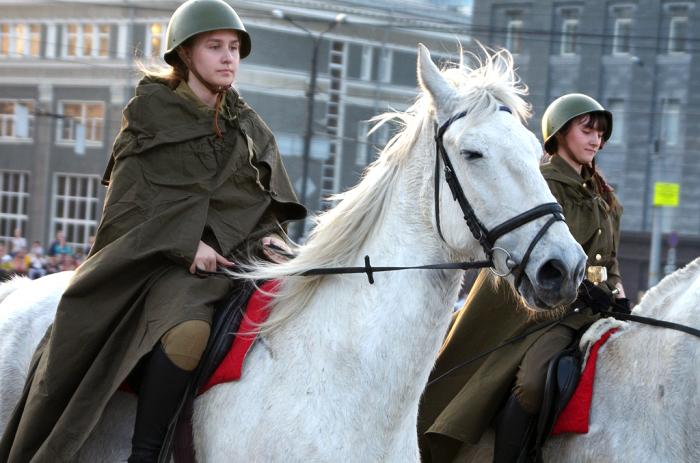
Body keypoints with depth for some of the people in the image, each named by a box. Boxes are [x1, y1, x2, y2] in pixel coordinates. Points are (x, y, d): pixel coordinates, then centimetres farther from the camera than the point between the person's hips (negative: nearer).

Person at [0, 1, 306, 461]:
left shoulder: (250, 128, 17)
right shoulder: (151, 115, 5)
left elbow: (273, 202, 22)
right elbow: (132, 203, -2)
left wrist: (271, 236, -1)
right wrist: (186, 244, -16)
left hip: (240, 252, 5)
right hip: (166, 253, -5)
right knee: (188, 333, -35)